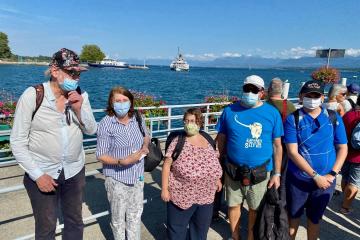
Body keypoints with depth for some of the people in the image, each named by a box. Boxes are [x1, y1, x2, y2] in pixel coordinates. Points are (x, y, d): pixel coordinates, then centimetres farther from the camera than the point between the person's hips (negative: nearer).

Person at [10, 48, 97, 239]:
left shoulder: (80, 96, -5)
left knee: (75, 222, 18)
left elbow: (91, 130, -1)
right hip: (42, 173, -3)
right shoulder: (32, 96, -14)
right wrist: (38, 175, -14)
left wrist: (79, 109, -18)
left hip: (74, 171, 3)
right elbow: (17, 143, -10)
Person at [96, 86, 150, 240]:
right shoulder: (106, 123, -18)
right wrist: (123, 161, -29)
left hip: (137, 176, 4)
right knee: (118, 217, 17)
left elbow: (146, 136, 15)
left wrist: (145, 146, -6)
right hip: (117, 178, -4)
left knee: (136, 214, 22)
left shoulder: (137, 119, -5)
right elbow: (101, 155, -16)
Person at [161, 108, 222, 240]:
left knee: (201, 229, 22)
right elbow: (167, 165, -11)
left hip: (205, 196, 4)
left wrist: (217, 179, 16)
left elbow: (215, 161, 15)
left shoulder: (208, 140, 1)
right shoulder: (178, 141, -12)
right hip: (181, 195, -4)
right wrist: (164, 189, -13)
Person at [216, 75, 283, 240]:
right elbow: (221, 139, 2)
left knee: (256, 208, 16)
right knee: (234, 205, 16)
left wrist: (277, 174, -1)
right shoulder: (230, 110, -2)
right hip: (233, 170, 1)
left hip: (260, 172, 0)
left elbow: (277, 145, -1)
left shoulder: (272, 113, -4)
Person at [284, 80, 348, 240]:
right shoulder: (293, 119, -10)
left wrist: (332, 174, -10)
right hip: (297, 179, -2)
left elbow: (343, 148, 2)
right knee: (293, 216, 16)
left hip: (326, 181, 2)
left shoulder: (334, 118, -1)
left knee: (314, 218, 19)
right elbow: (292, 152, -15)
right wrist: (316, 176, -18)